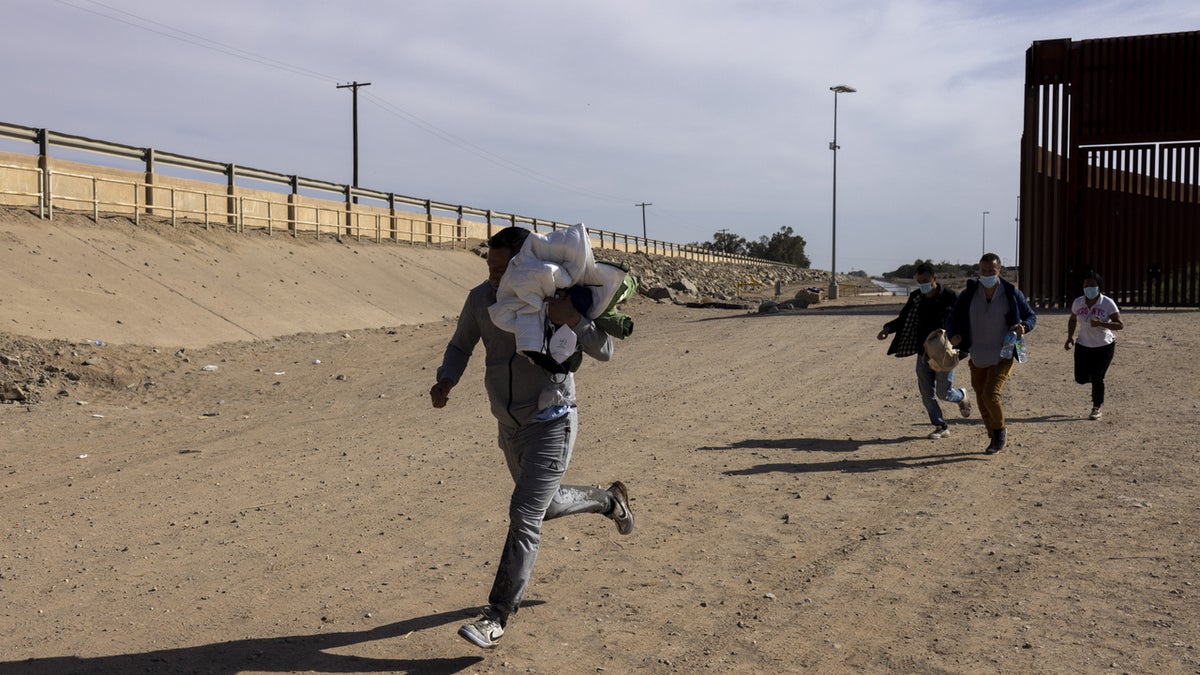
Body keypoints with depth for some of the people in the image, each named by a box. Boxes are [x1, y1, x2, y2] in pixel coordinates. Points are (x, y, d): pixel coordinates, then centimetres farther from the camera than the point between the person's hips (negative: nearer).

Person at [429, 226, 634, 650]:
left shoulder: (553, 300, -17)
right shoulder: (481, 298, -5)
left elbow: (603, 350, -18)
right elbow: (461, 346, 9)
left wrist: (573, 319, -37)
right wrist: (445, 382, -11)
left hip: (552, 425, -6)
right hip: (511, 427, 7)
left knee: (524, 516, -13)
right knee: (545, 505, 24)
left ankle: (496, 618, -4)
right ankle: (609, 500, 53)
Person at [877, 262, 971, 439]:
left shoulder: (950, 297, -11)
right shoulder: (915, 297, 3)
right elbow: (904, 318, 13)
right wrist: (888, 329, -4)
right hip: (923, 353, 5)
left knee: (943, 392, 2)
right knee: (926, 393, 2)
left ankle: (961, 397, 37)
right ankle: (941, 427, 15)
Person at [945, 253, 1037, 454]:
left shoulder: (1011, 293, -7)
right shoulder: (969, 294, -4)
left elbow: (1031, 316, 5)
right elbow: (953, 319, 0)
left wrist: (1023, 327, -19)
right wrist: (954, 336, -21)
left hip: (1002, 357, -3)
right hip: (977, 358, 4)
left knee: (990, 395, -18)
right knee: (982, 401, 10)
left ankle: (1001, 430, 9)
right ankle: (995, 439, 29)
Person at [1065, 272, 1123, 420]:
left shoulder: (1108, 303, -13)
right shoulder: (1078, 302, -2)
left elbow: (1120, 325, -16)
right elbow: (1072, 320, 16)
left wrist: (1101, 324, -31)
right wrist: (1070, 337, 2)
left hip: (1104, 347, -4)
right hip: (1083, 346, 4)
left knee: (1097, 379, -6)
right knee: (1081, 378, 1)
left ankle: (1097, 408, 14)